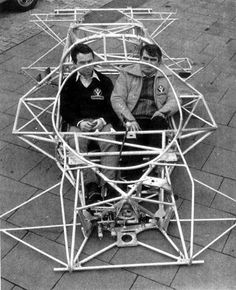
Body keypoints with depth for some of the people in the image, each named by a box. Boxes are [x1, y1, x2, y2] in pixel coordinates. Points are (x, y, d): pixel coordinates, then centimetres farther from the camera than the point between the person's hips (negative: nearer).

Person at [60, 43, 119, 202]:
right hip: (78, 123, 0)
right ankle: (91, 184, -39)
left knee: (110, 144, -31)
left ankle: (108, 184, -37)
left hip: (102, 122, 0)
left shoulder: (105, 81, 13)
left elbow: (113, 107, 9)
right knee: (76, 145, -33)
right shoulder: (69, 83, 12)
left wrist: (103, 120, -12)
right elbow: (65, 110, 7)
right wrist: (79, 123, -12)